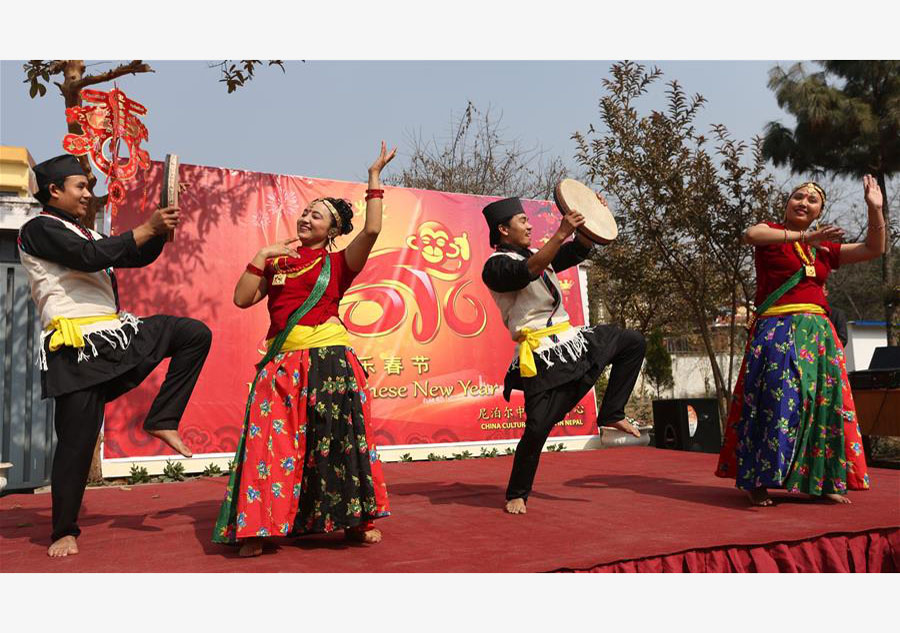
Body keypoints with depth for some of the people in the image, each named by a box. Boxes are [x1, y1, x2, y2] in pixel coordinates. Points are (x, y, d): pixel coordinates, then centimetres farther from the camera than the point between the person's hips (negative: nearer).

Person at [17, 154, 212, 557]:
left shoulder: (83, 233, 21)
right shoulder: (39, 229, -4)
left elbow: (138, 256, 19)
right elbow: (91, 257, -20)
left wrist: (160, 230, -1)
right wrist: (149, 226, -17)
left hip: (116, 332, 8)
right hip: (77, 348, -8)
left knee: (195, 334, -1)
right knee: (77, 440, -5)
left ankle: (161, 420, 1)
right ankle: (65, 531, 12)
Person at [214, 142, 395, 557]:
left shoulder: (339, 263, 6)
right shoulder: (277, 261, 17)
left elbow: (372, 230, -11)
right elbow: (242, 299, 10)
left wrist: (374, 177, -4)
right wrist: (261, 257, 3)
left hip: (329, 360, -3)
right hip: (281, 363, 3)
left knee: (338, 439, 1)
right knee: (272, 442, -2)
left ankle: (355, 521, 15)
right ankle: (256, 527, 5)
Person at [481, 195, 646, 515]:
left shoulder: (535, 254, 19)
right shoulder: (495, 266, -7)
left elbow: (578, 251, 22)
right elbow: (527, 272, -27)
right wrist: (561, 233, -32)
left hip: (570, 340, 9)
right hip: (542, 356, -9)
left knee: (633, 342, 10)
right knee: (537, 428, -13)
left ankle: (611, 414, 12)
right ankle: (516, 494, 9)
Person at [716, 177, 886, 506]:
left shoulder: (825, 248, 21)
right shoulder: (773, 232, 6)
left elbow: (873, 249, 24)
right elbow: (751, 234, -18)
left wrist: (875, 209, 14)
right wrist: (804, 236, -23)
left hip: (818, 333, 6)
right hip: (777, 332, -6)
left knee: (824, 403, 4)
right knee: (778, 401, -17)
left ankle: (824, 481, 16)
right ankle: (758, 481, -10)